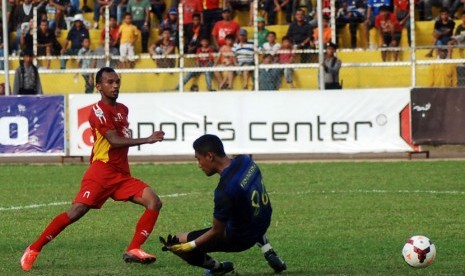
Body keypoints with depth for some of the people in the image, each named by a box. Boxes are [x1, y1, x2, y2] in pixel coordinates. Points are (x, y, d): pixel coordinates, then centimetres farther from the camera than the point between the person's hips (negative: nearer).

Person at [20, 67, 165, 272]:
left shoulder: (122, 109, 16)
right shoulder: (99, 111, -10)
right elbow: (114, 141, -21)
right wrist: (147, 140, -25)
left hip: (122, 174, 8)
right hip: (101, 172, -8)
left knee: (154, 202, -9)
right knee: (76, 211, -16)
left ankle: (133, 251, -11)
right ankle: (33, 249, -6)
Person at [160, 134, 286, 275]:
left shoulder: (224, 192, -32)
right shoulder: (244, 160, -11)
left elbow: (216, 232, -22)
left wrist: (189, 246, -19)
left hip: (240, 238, -8)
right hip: (263, 224, 8)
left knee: (178, 241, -6)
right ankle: (268, 252, 28)